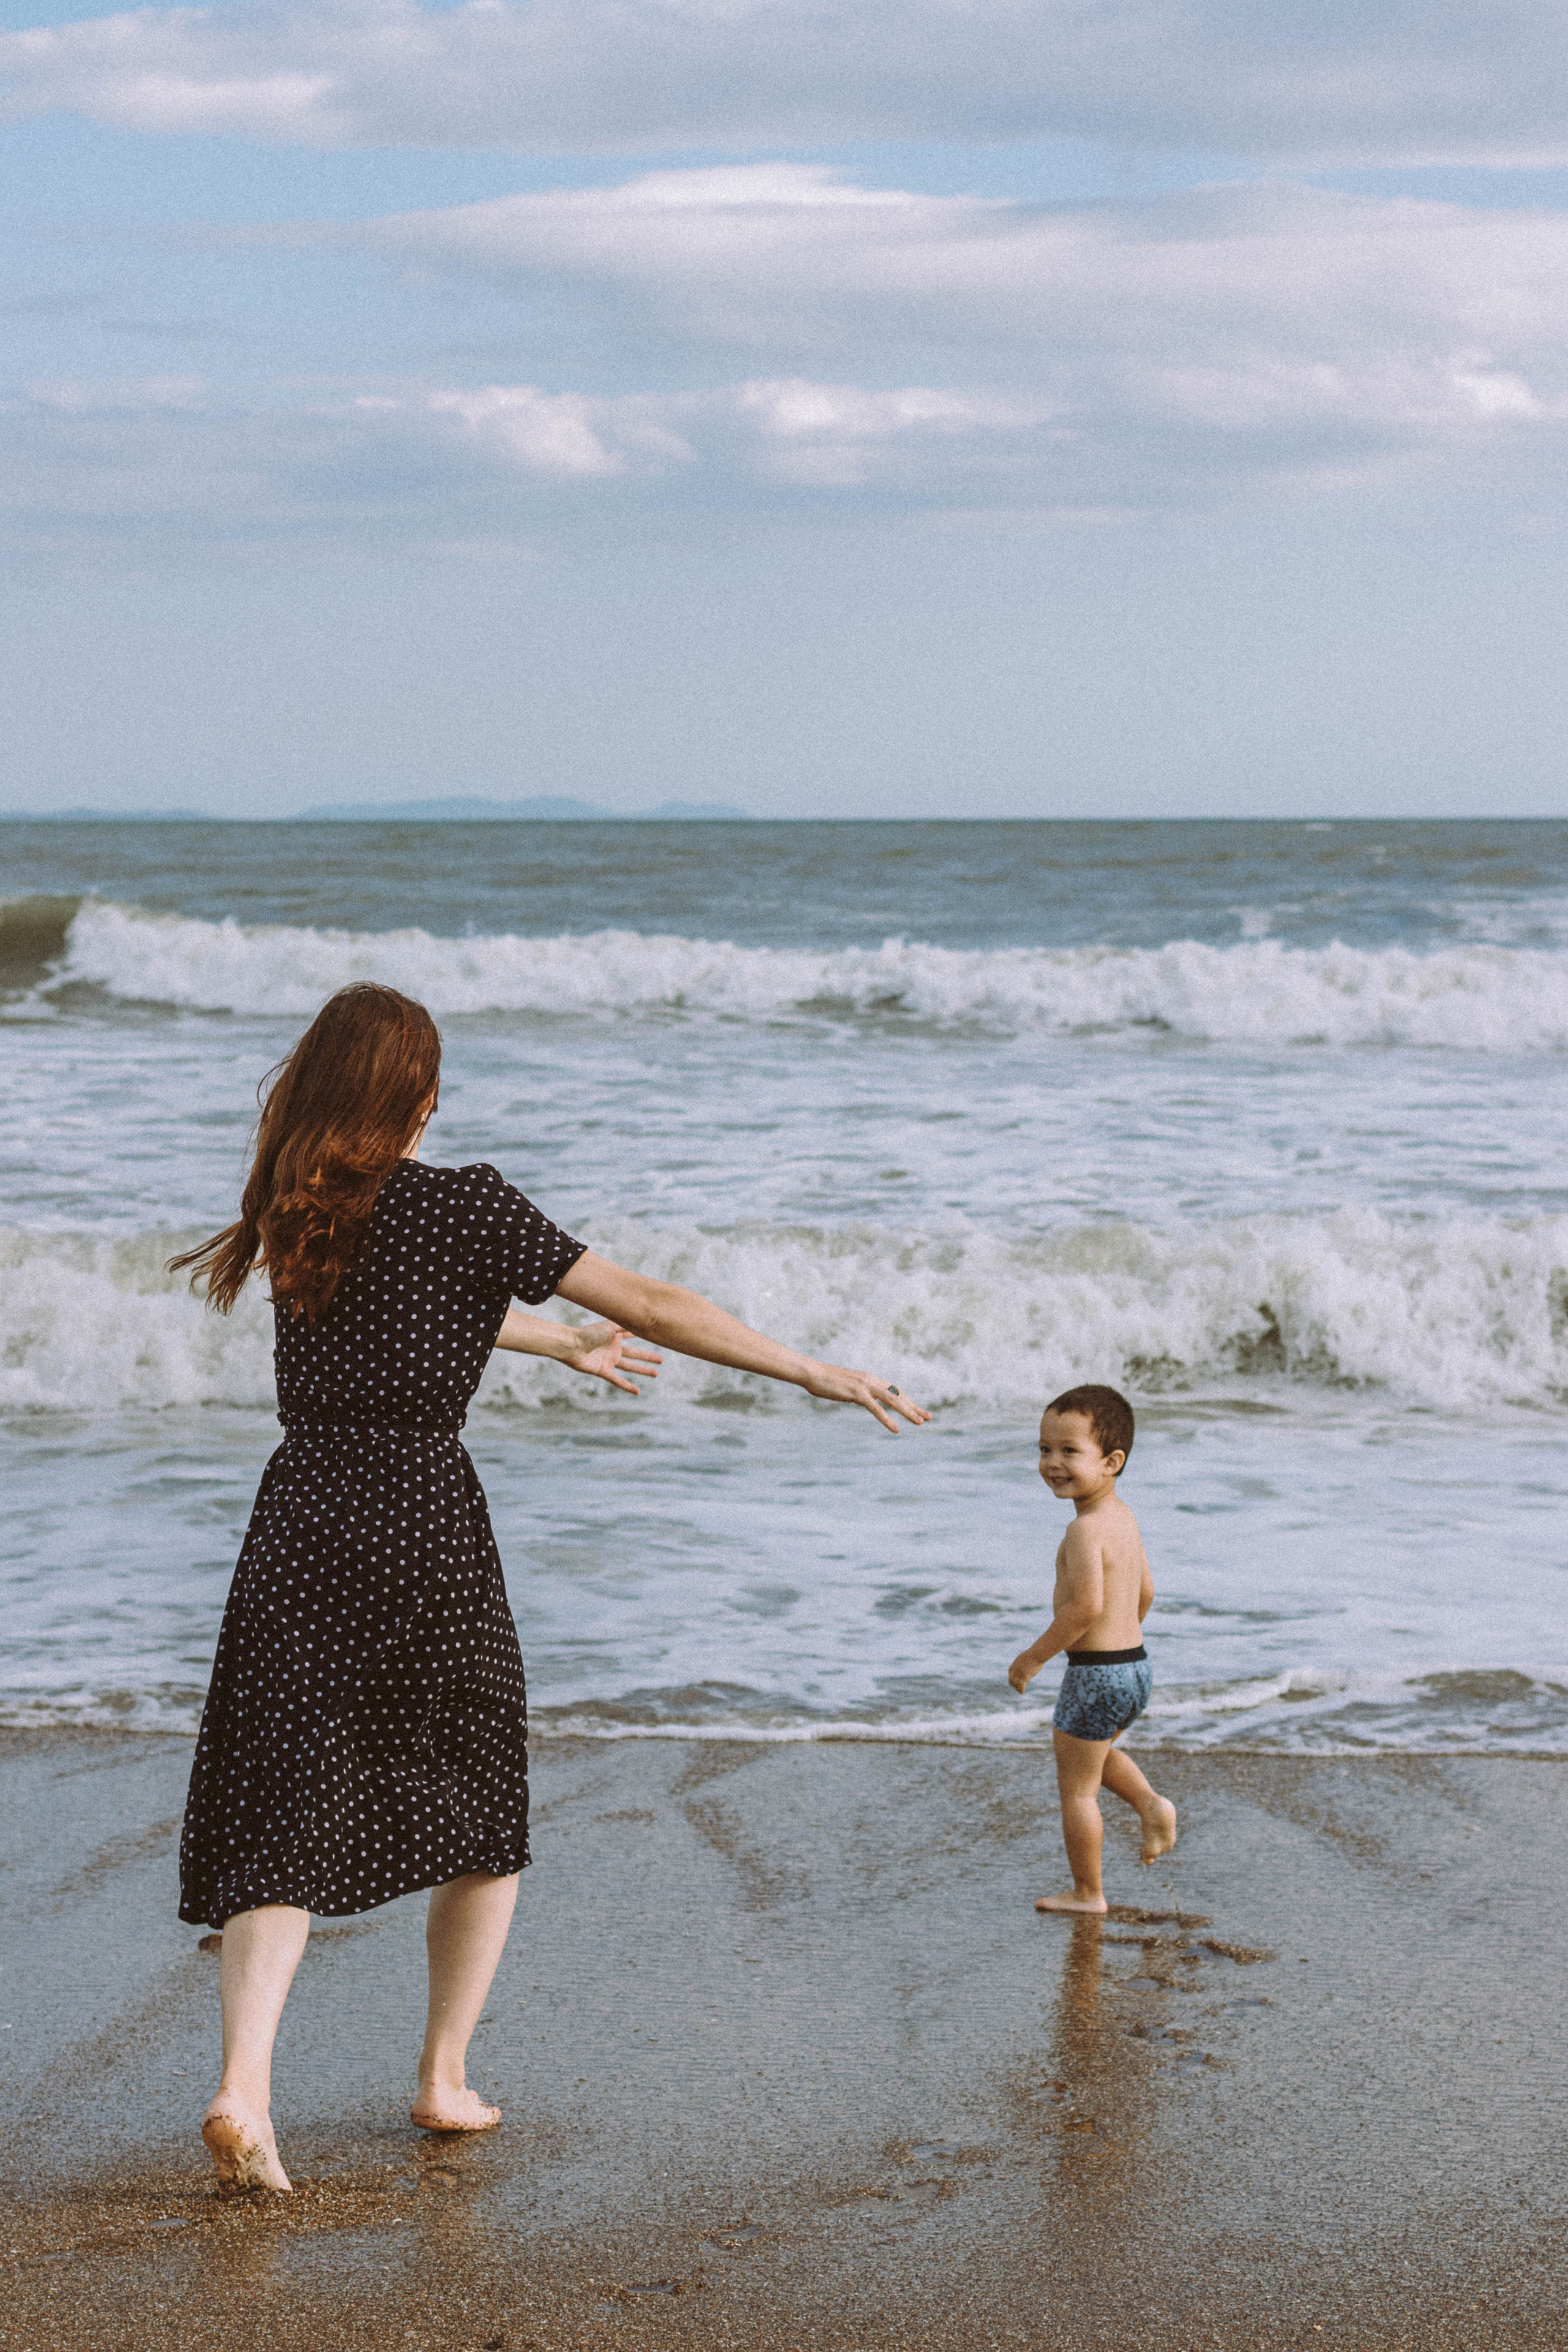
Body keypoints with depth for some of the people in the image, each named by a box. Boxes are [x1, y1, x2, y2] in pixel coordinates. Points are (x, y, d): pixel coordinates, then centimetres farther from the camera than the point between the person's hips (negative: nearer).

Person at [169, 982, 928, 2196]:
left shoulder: (291, 1214, 9)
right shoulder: (465, 1205, -6)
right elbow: (655, 1308, -7)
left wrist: (561, 1346, 41)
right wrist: (823, 1374, -1)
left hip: (302, 1526, 3)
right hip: (427, 1528, -3)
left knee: (282, 1821, 1)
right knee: (482, 1815, 18)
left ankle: (243, 2084, -19)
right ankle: (445, 2078, 24)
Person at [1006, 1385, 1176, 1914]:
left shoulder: (1085, 1530, -22)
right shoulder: (1124, 1518, 7)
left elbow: (1087, 1606, -32)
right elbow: (1144, 1591, 17)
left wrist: (1034, 1656, -21)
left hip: (1096, 1673, -9)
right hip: (1136, 1663, 9)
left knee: (1076, 1788, 7)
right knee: (1098, 1755, 34)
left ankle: (1088, 1894, 16)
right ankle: (1151, 1805, 17)